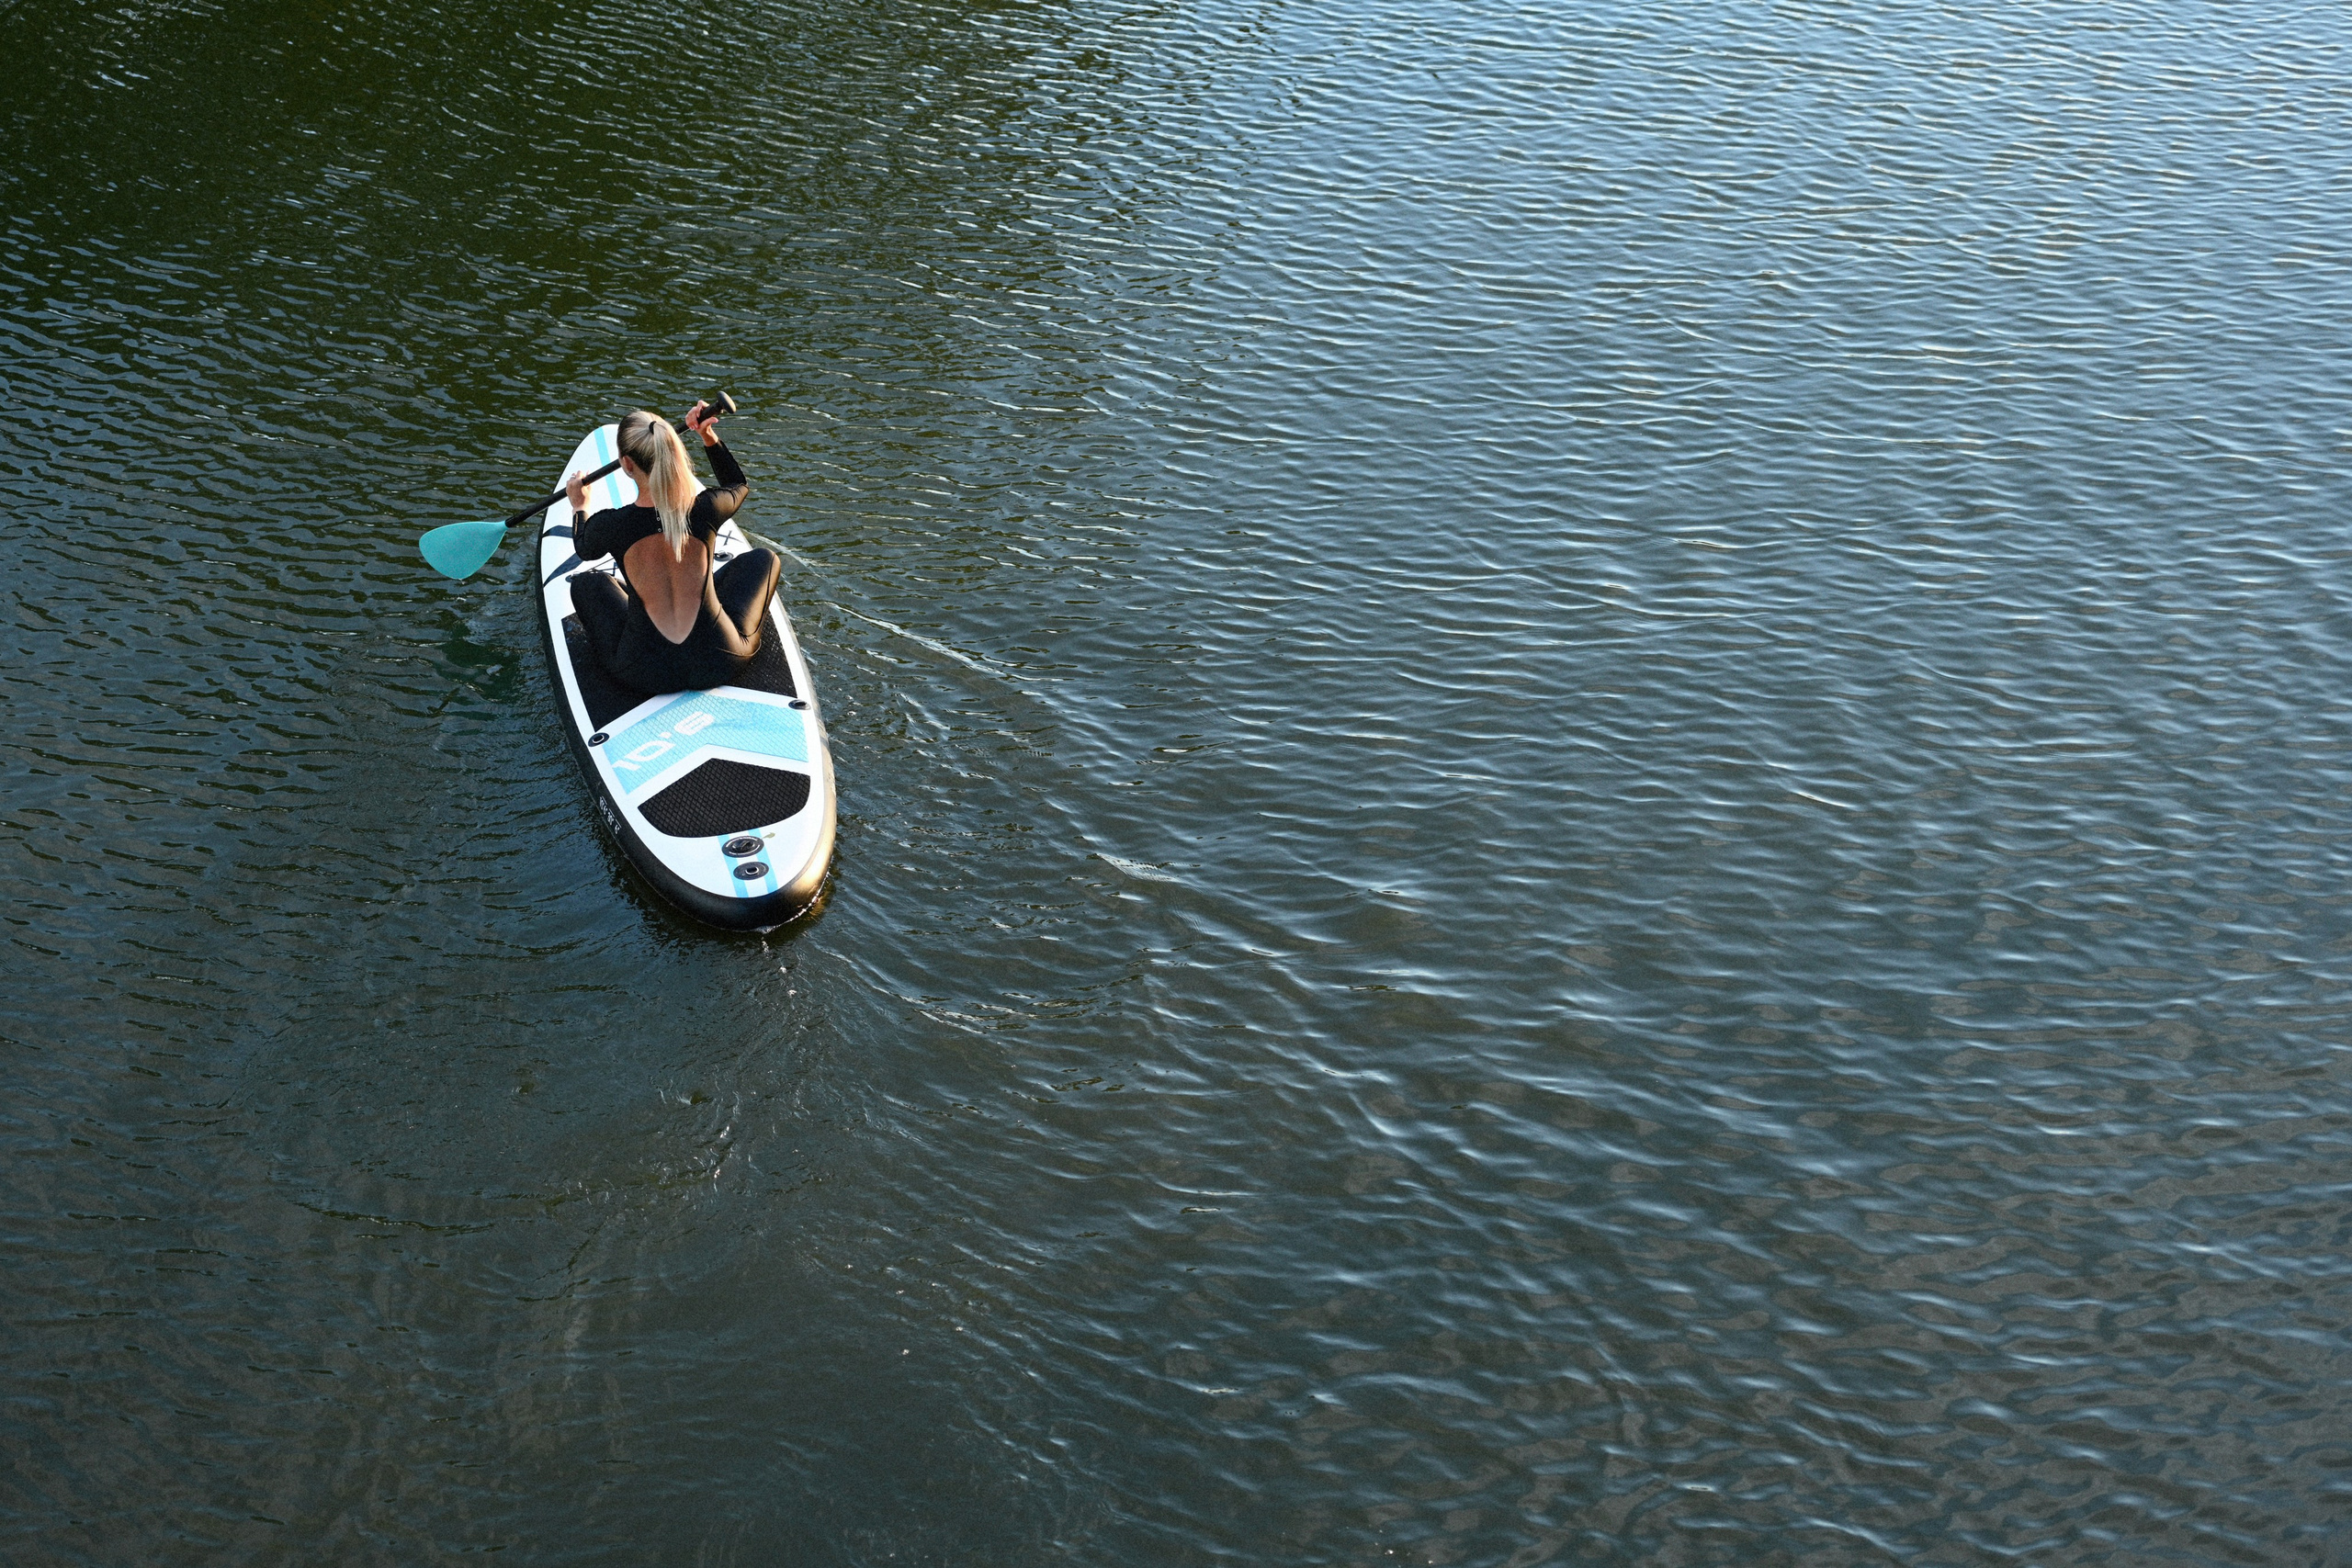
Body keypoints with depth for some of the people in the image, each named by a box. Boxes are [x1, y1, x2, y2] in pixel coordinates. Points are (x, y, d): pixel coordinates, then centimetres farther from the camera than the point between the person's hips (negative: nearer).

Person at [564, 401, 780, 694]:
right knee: (763, 558, 23)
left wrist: (579, 507, 31)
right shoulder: (705, 510, -16)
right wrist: (710, 439, 9)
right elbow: (739, 485, 12)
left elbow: (585, 550, 13)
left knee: (585, 582, 26)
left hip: (644, 675, 0)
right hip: (719, 665, 0)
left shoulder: (609, 524, -16)